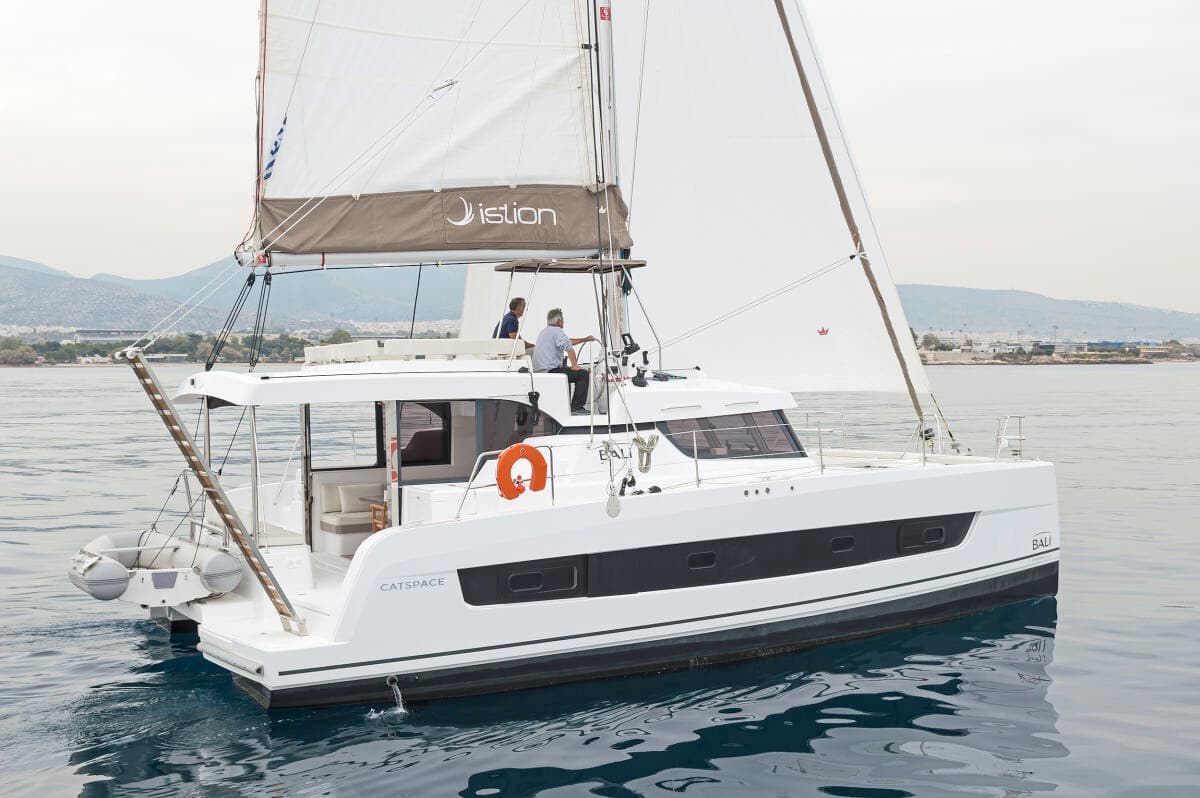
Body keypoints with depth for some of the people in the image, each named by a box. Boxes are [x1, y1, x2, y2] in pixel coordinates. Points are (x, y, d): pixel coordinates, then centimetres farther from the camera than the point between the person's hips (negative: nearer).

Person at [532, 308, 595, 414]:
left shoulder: (544, 332, 23)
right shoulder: (557, 331, -9)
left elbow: (568, 341, 33)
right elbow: (569, 347, -24)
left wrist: (585, 339, 37)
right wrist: (575, 365, -17)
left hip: (539, 370, 10)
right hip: (550, 371, -10)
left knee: (567, 370, 35)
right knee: (583, 374, -4)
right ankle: (576, 408, -8)